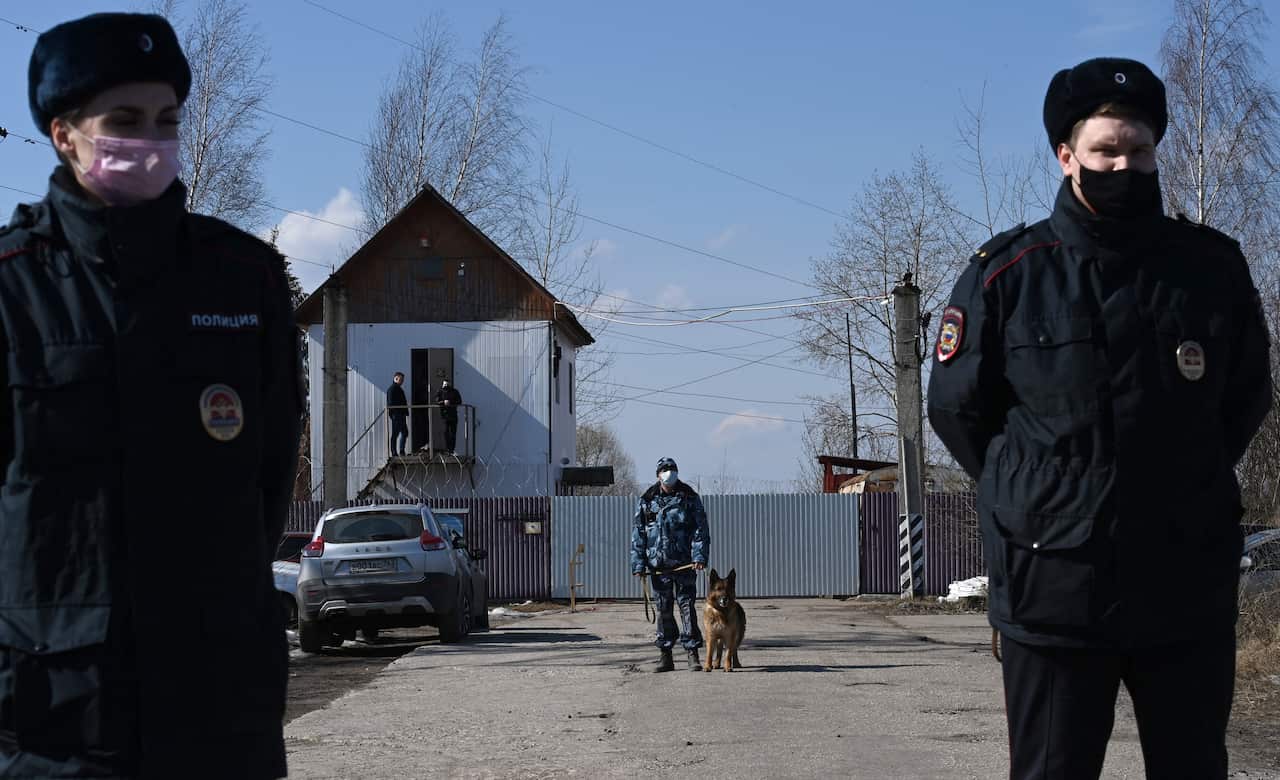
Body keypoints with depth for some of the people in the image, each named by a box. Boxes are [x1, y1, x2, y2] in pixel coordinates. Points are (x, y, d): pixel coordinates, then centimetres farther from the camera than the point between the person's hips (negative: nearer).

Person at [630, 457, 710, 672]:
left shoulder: (689, 498, 3)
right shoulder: (647, 501, 7)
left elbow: (701, 529, -1)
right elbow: (637, 534, 7)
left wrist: (700, 556, -13)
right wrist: (638, 564, 0)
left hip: (684, 564, -2)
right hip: (658, 565, 2)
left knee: (687, 607, -4)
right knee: (663, 610, 7)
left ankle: (692, 654, -1)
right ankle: (665, 656, 13)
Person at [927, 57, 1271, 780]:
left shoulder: (1213, 267, 2)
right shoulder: (1007, 275, -3)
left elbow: (1245, 397, 15)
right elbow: (958, 407, 6)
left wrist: (1185, 490, 12)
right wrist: (1034, 498, 8)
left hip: (1191, 587, 2)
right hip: (1055, 587, -2)